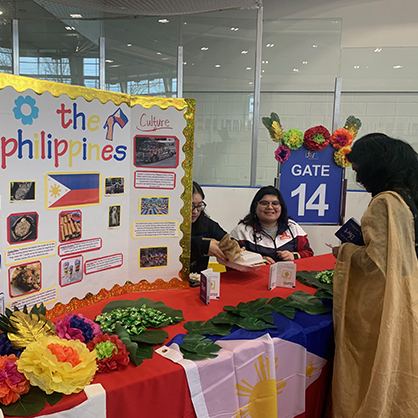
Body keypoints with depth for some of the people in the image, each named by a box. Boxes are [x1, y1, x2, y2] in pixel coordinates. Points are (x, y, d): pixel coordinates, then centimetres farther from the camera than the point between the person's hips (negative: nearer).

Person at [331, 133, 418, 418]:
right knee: (388, 369, 22)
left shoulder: (384, 203, -22)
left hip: (377, 306, -9)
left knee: (369, 372, 7)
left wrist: (344, 250, -8)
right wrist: (357, 243, 12)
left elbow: (375, 260, -24)